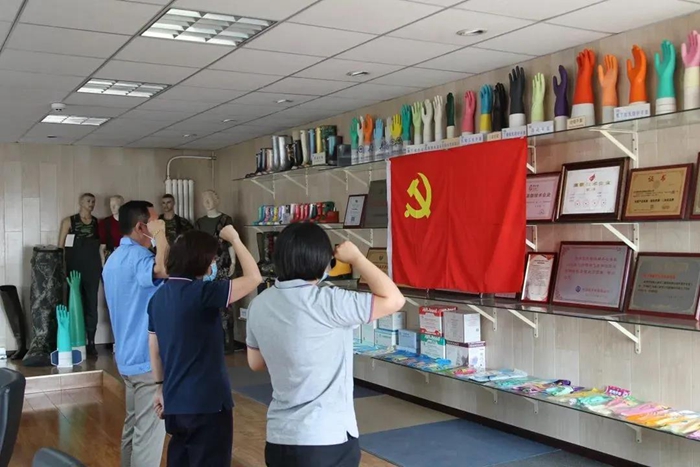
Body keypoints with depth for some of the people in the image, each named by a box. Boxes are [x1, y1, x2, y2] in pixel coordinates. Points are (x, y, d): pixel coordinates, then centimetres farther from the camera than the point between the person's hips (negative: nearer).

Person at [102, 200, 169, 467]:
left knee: (134, 425, 18)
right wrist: (160, 234, -28)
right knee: (149, 431, -3)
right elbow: (165, 269, -42)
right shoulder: (137, 256, -19)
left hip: (128, 356, 10)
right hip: (149, 358, -10)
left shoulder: (114, 259, 14)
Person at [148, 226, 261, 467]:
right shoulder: (200, 293, -19)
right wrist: (234, 239, -9)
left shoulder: (159, 296, 5)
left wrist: (161, 386, 23)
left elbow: (154, 348, 13)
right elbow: (254, 278, -19)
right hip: (207, 402, -8)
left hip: (175, 402, 8)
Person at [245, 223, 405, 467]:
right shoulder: (326, 303, -19)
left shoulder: (259, 305, 1)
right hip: (327, 440, -6)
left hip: (279, 437, 6)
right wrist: (356, 258, -5)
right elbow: (393, 299, -14)